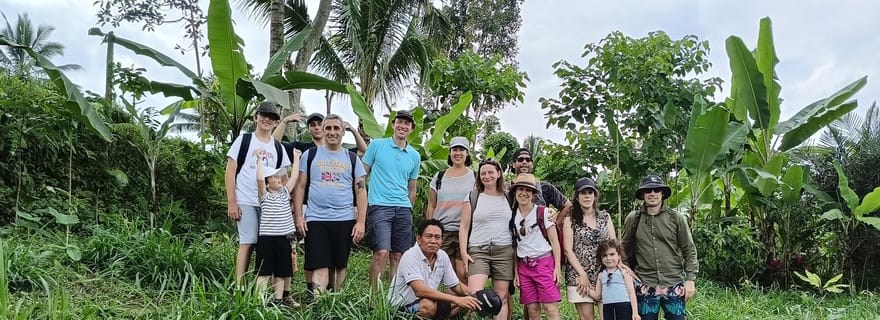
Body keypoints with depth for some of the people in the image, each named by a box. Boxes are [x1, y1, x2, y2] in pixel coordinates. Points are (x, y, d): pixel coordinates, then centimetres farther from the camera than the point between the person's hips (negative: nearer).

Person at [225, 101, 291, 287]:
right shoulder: (243, 140, 4)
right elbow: (230, 172, 0)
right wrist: (231, 202, -7)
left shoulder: (278, 148, 14)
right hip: (245, 202, -3)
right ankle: (239, 288, -1)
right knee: (247, 243, -6)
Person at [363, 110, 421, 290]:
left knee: (398, 256, 5)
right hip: (379, 206, -4)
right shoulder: (377, 145, 4)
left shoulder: (415, 156, 14)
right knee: (382, 253, -16)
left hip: (403, 209, 4)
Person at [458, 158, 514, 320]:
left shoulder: (508, 198, 12)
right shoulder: (473, 197, 6)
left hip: (504, 251, 2)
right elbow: (464, 227, 5)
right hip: (478, 251, -2)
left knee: (502, 296, 1)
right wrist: (463, 253, -4)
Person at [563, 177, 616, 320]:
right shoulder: (570, 220, 1)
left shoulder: (605, 217, 11)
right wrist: (583, 274, -11)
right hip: (579, 276, -3)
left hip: (604, 274, 3)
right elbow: (567, 249, -4)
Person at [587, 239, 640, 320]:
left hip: (624, 306, -4)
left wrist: (635, 312, -7)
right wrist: (586, 288, 4)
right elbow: (597, 295, 17)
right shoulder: (601, 275, 14)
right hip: (607, 308, 4)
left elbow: (631, 293, -1)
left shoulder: (624, 272, 2)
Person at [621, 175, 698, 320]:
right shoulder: (633, 219, 3)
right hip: (645, 286, 1)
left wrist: (690, 279, -2)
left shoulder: (677, 218, 2)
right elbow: (625, 248, 14)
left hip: (674, 286, 0)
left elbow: (689, 250, 4)